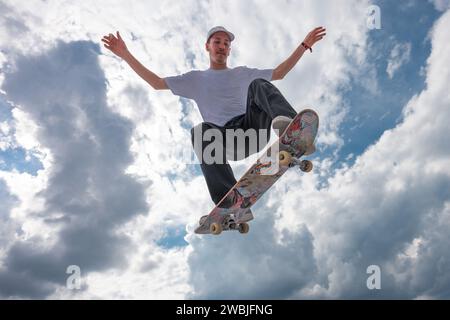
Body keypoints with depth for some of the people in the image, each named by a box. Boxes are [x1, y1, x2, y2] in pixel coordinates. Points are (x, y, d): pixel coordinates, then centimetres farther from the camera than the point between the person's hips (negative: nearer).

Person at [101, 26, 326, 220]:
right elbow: (157, 83, 20)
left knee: (258, 85, -23)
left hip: (251, 128, 1)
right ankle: (232, 202, -48)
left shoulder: (242, 74, 31)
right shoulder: (196, 79, 26)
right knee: (200, 131, -36)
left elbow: (279, 73, 30)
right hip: (224, 140, -1)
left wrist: (304, 45, 26)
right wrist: (125, 55, 14)